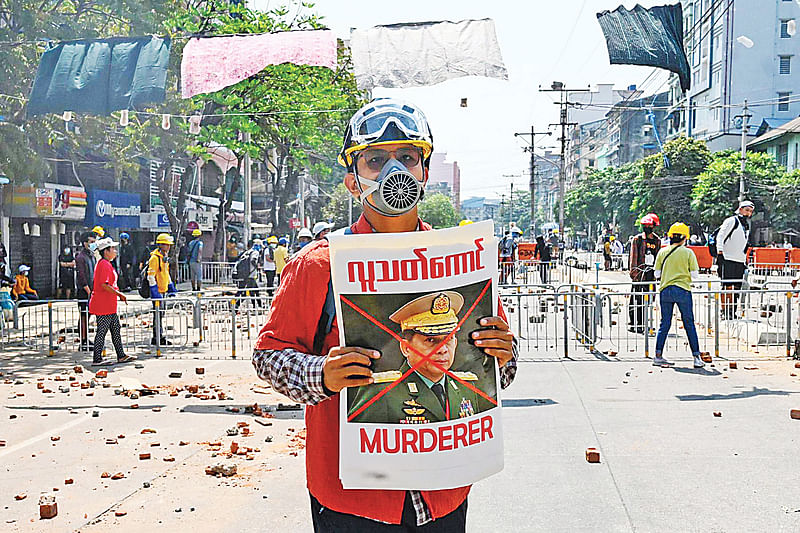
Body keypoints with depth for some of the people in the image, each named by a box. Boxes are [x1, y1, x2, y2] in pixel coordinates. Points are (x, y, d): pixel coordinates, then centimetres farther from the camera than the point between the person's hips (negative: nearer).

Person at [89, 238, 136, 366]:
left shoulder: (107, 264, 17)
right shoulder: (105, 264, -17)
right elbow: (104, 285, -25)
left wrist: (118, 294, 17)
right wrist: (119, 294, -18)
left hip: (109, 306, 11)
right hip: (103, 305, -11)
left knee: (116, 329, 14)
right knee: (102, 331, -3)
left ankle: (121, 356, 21)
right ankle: (97, 359, 4)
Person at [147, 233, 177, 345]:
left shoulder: (164, 257, 15)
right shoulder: (155, 258, -15)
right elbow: (151, 276, -19)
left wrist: (171, 288, 22)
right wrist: (154, 291, -22)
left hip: (163, 290, 9)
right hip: (157, 291, -9)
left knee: (161, 314, 14)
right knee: (158, 314, -6)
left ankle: (160, 336, 21)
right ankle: (156, 338, 0)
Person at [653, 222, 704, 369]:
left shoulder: (662, 252, 5)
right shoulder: (688, 252, -2)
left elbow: (657, 274, 6)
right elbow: (695, 275, -2)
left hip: (665, 290, 3)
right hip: (683, 290, -2)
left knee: (665, 324, 9)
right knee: (689, 324, 3)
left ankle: (658, 356, 8)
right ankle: (696, 356, 2)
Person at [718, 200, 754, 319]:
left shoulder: (747, 225, 21)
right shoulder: (731, 221, -4)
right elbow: (720, 236, -9)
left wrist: (745, 261, 24)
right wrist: (720, 253, -16)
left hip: (740, 262, 8)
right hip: (727, 260, -8)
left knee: (737, 288, 6)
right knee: (727, 286, -10)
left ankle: (732, 313, 11)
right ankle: (725, 312, -6)